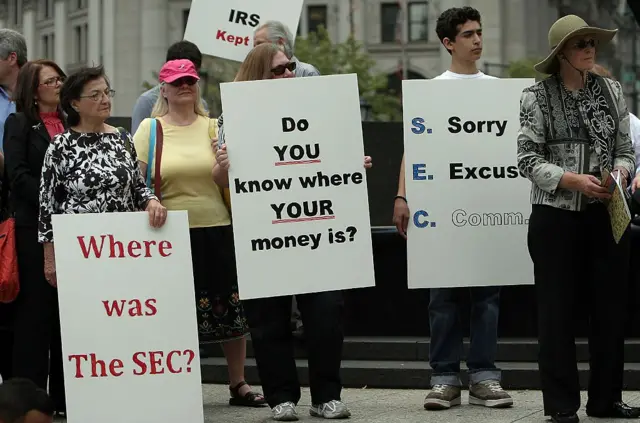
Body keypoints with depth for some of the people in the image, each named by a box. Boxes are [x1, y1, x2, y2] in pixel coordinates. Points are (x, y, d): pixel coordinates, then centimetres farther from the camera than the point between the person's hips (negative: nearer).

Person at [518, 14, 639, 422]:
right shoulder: (537, 97, -3)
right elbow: (529, 159, -7)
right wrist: (574, 180, -18)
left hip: (607, 214, 4)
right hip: (556, 216, -4)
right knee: (558, 309, 2)